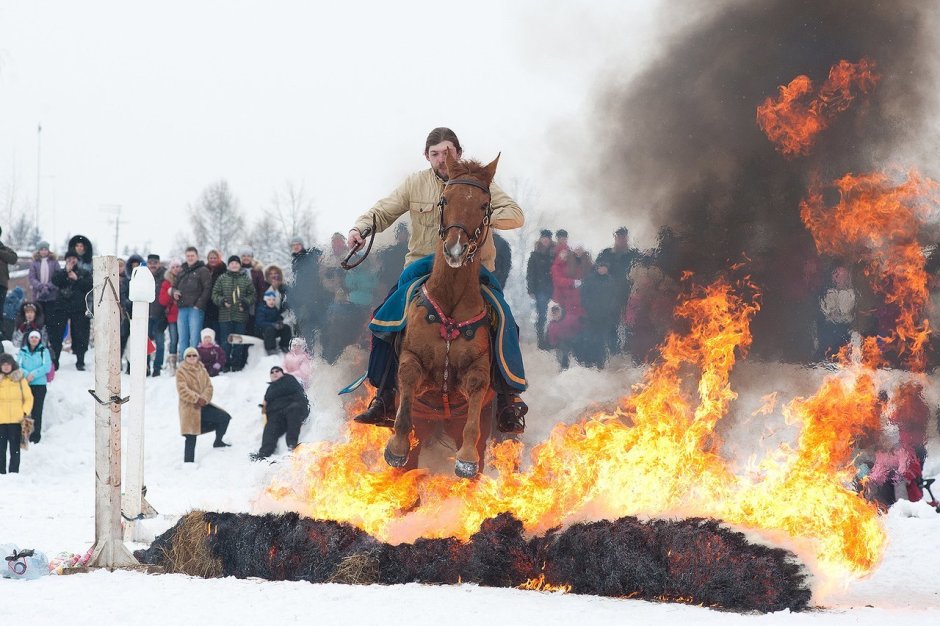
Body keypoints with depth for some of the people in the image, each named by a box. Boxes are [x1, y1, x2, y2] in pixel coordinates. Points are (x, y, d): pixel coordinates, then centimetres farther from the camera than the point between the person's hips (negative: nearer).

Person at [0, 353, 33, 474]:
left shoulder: (19, 379, 4)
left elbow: (28, 397, 6)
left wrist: (25, 412, -4)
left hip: (16, 420, 0)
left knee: (15, 449, 4)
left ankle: (14, 472, 10)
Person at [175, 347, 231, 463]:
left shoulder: (202, 370, 11)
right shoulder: (181, 371, -5)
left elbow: (209, 386, 5)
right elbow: (182, 390, -15)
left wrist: (204, 398, -15)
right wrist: (196, 399, -24)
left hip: (203, 405, 5)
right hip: (189, 408, -5)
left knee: (225, 417, -3)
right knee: (191, 438, -6)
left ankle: (218, 442, 15)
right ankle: (188, 462, 1)